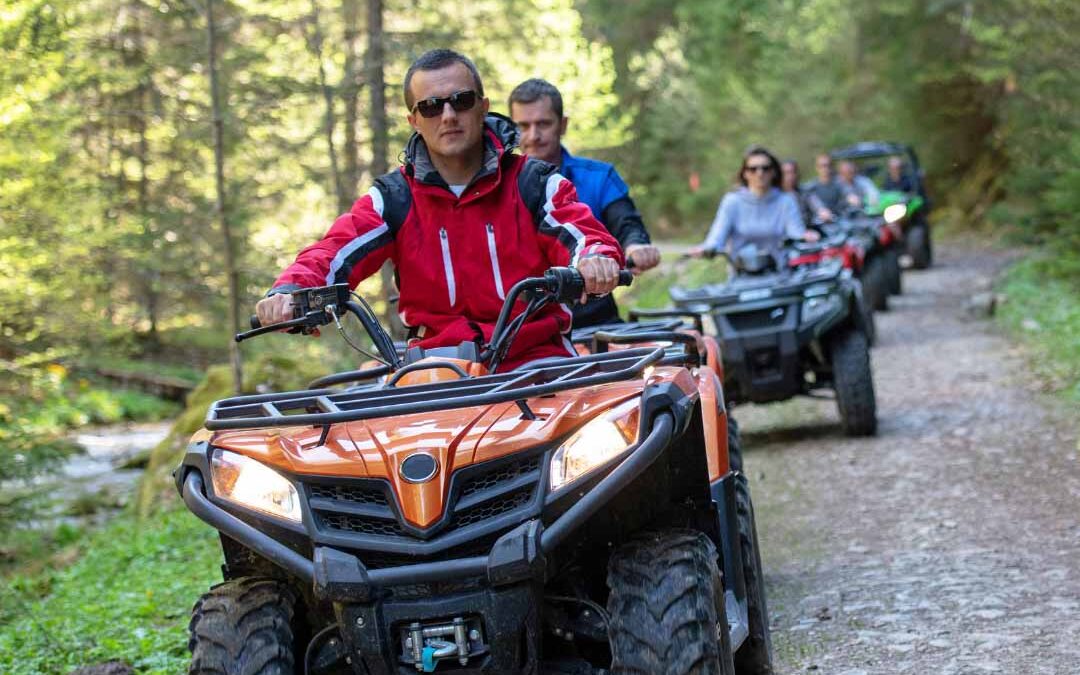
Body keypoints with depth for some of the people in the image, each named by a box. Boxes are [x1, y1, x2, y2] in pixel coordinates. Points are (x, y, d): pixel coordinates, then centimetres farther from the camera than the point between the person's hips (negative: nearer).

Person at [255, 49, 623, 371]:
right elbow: (331, 255, -4)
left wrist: (596, 260, -36)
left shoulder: (535, 184, 5)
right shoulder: (393, 199, 8)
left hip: (535, 357, -1)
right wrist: (289, 292, -28)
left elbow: (584, 236, -9)